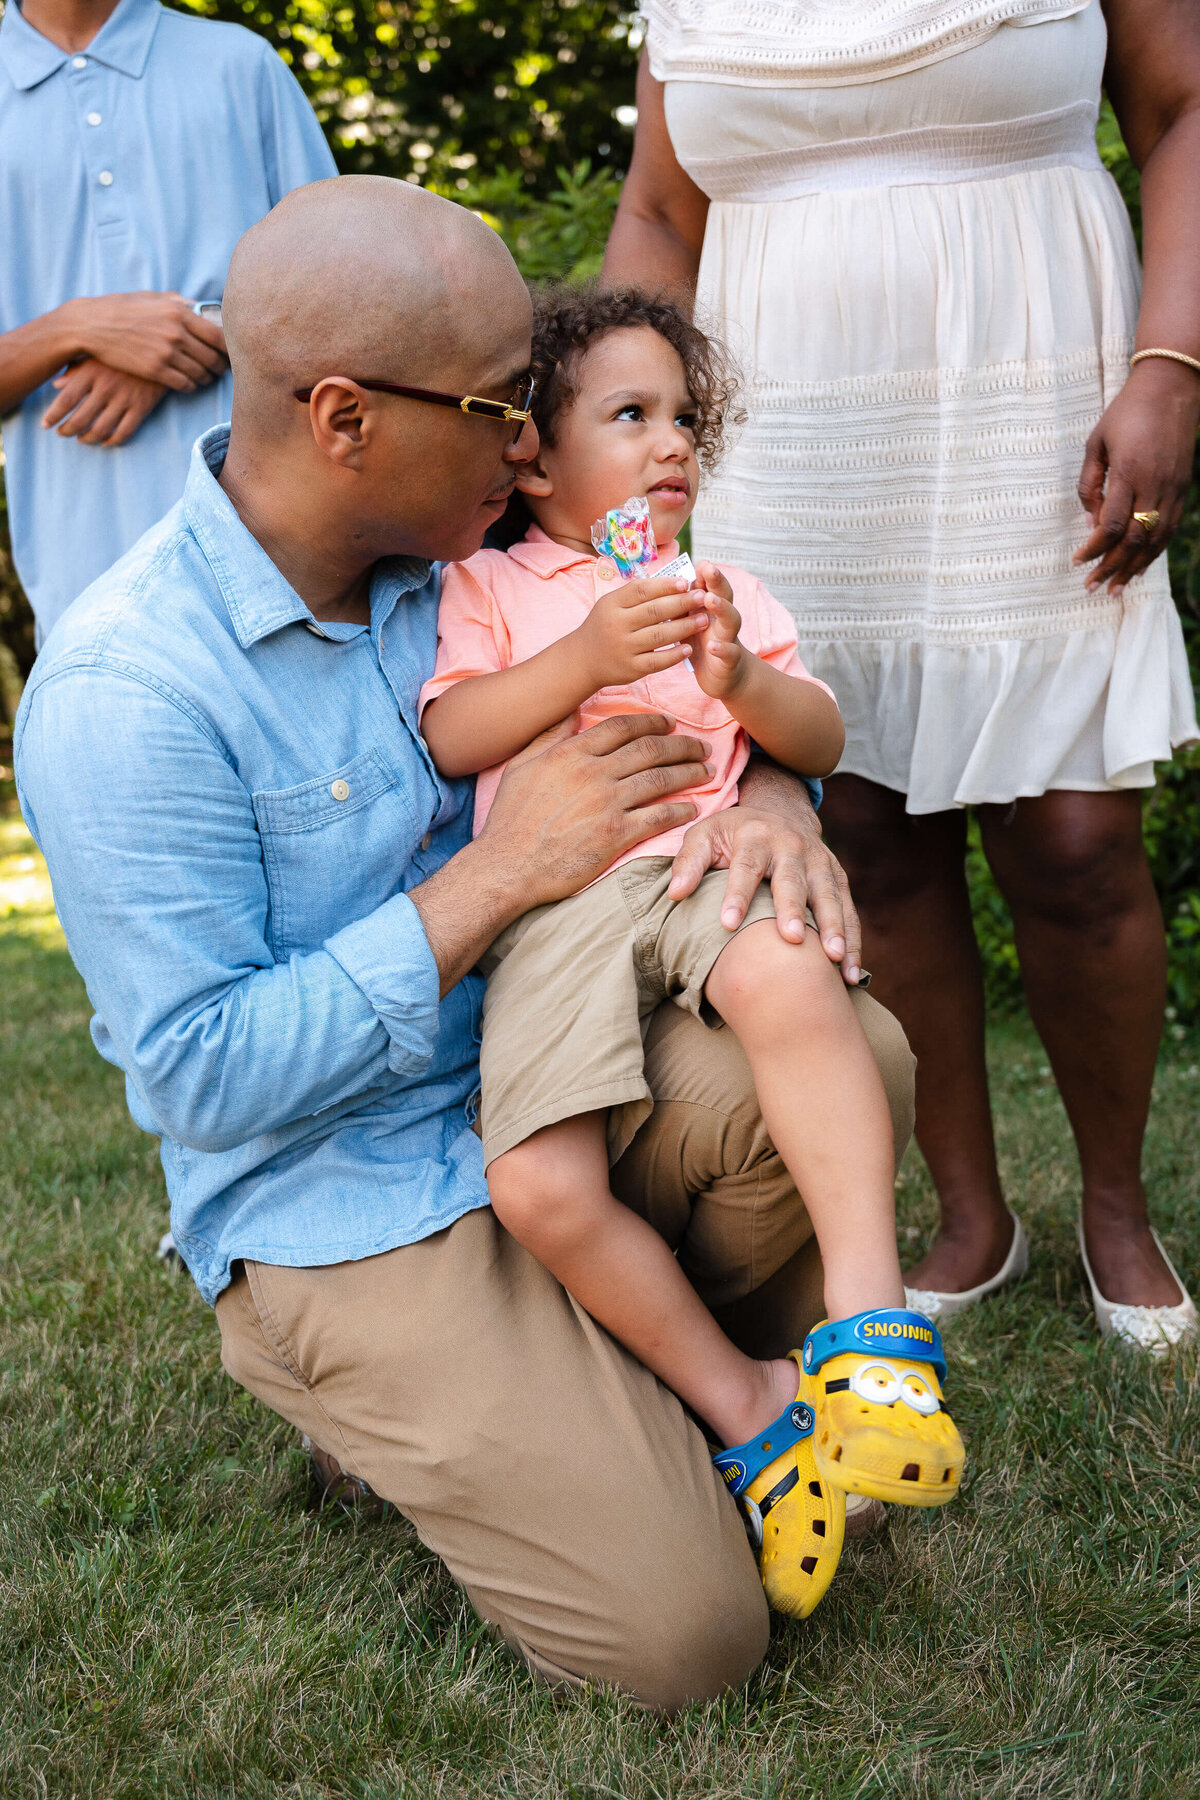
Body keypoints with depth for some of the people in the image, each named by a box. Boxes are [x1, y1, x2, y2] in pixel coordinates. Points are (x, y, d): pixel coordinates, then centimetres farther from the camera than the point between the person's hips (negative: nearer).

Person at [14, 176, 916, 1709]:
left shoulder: (449, 566, 1)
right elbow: (201, 1077, -21)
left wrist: (767, 787, -13)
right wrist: (499, 874, -24)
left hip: (544, 1089, 7)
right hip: (344, 1216, -6)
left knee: (852, 1055, -21)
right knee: (678, 1631, -15)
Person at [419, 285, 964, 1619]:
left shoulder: (726, 592, 27)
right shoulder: (488, 589, 17)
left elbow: (820, 742, 18)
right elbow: (449, 739, 2)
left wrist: (740, 680, -3)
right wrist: (583, 657, -10)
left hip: (707, 863, 1)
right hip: (555, 911, 0)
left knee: (788, 979, -38)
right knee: (538, 1187, -24)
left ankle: (870, 1321, -32)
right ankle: (741, 1398, -6)